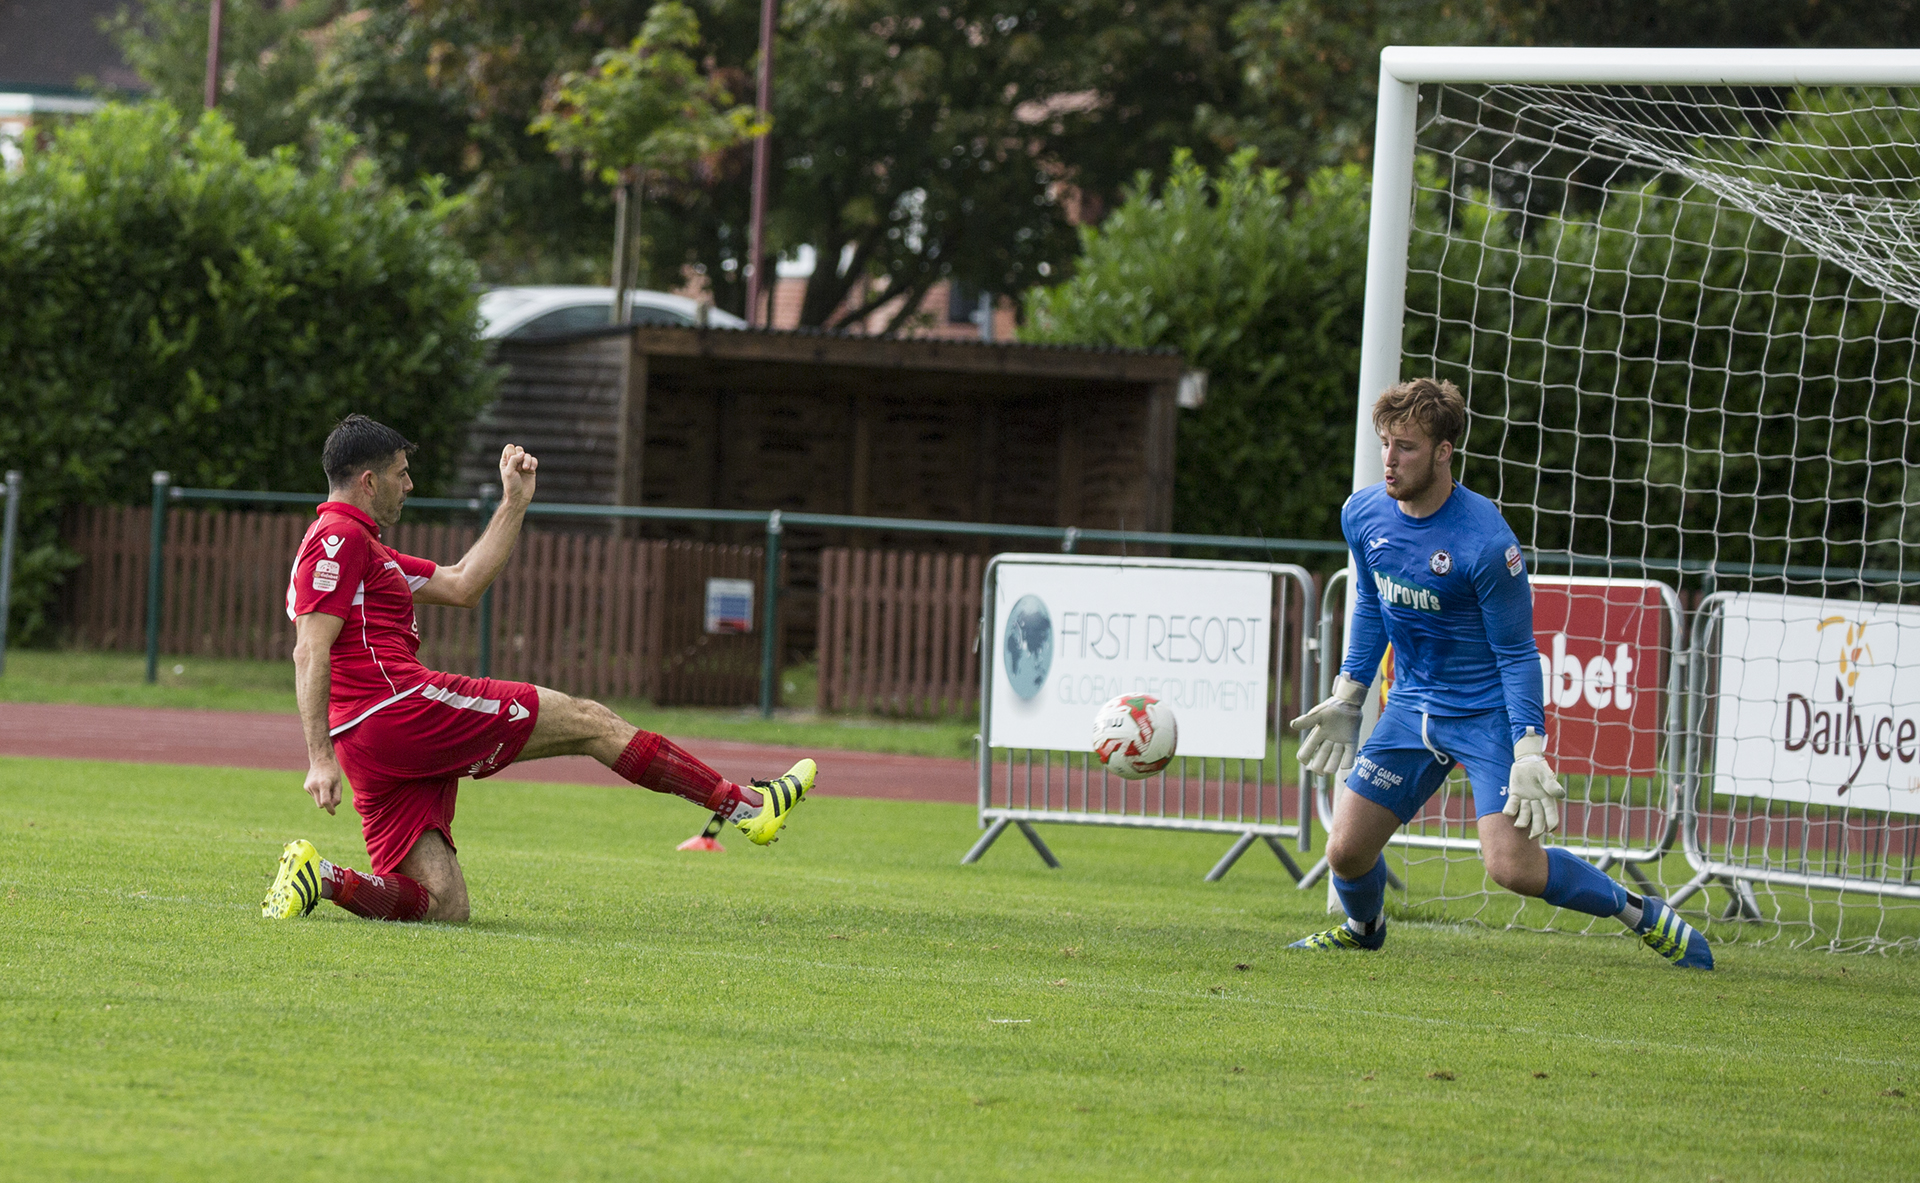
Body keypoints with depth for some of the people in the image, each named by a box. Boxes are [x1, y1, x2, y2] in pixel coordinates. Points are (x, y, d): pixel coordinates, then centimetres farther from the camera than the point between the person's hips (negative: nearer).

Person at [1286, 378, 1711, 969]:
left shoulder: (1486, 542, -23)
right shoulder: (1363, 514, -5)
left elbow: (1518, 653, -16)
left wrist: (1529, 752, -21)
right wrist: (1346, 698, 14)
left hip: (1489, 713, -5)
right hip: (1412, 705, 6)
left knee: (1513, 866, -19)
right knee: (1346, 850, -1)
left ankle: (1639, 911, 5)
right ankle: (1364, 929, 35)